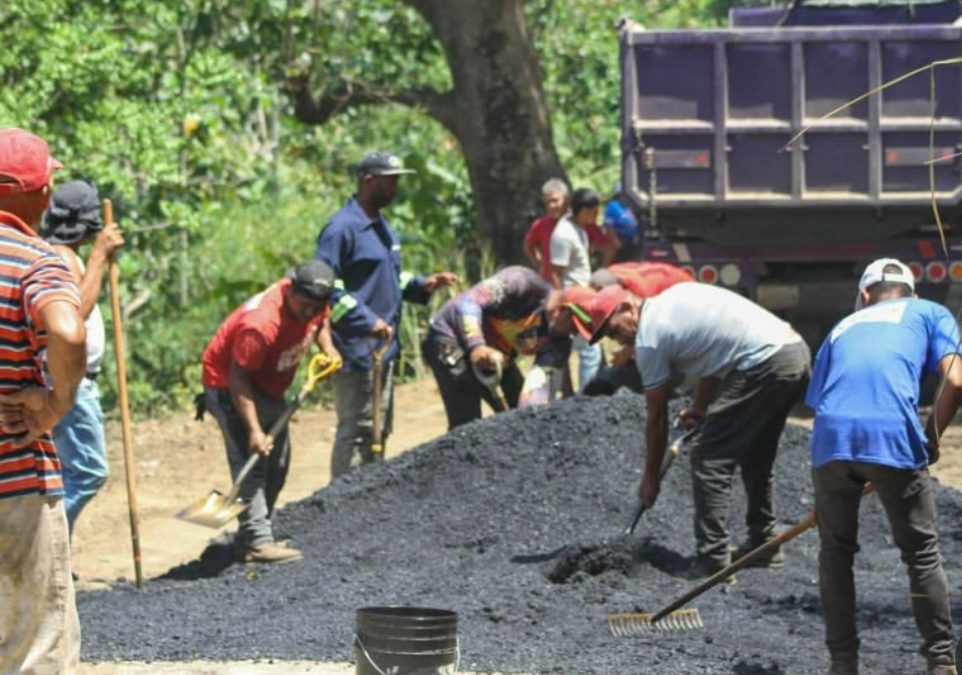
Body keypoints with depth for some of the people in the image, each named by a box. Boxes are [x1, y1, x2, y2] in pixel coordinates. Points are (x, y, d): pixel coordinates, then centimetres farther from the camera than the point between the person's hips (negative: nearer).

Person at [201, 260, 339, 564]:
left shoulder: (312, 302, -12)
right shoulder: (262, 325, -36)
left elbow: (321, 320, 16)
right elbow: (239, 378, -33)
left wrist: (328, 350, -3)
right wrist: (254, 430, -37)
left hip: (269, 387, 9)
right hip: (228, 383, -9)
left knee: (278, 464, 11)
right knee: (250, 459, -20)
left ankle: (249, 537, 19)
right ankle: (257, 541, -27)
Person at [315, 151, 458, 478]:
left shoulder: (383, 228, 17)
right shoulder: (342, 228, -14)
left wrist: (422, 285, 8)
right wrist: (367, 321, -25)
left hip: (384, 348, 10)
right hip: (356, 350, -10)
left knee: (378, 432, 15)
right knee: (355, 432, -9)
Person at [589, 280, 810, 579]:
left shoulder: (648, 339, -4)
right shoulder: (677, 296, 20)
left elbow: (656, 417, 3)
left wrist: (650, 479, 12)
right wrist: (700, 407, 33)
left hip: (766, 366, -9)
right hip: (797, 352, 9)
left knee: (708, 455, -4)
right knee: (754, 454, 25)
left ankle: (712, 561, -7)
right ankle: (763, 544, 33)